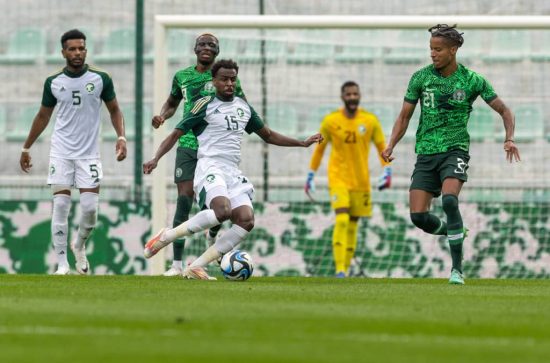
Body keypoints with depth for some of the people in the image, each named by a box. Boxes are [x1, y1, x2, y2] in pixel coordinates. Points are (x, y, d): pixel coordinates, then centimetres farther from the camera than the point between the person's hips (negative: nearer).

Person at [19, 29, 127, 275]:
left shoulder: (101, 79, -2)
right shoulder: (53, 82, 2)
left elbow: (114, 110, 9)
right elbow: (43, 116, 14)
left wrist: (121, 137, -7)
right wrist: (26, 148, 17)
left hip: (89, 153, 0)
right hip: (61, 152, 0)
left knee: (90, 208, -7)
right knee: (60, 205, -8)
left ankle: (79, 245, 24)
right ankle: (62, 263, -3)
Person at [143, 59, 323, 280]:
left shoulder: (244, 108, 18)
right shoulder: (205, 106, 0)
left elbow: (269, 135, 29)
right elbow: (175, 134, 0)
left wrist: (302, 143, 24)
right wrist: (156, 159, -14)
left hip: (233, 171, 7)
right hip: (210, 167, -7)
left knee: (246, 221, -15)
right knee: (222, 210, -34)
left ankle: (195, 267, -13)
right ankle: (166, 237, -19)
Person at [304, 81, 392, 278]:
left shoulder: (371, 121, -1)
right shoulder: (330, 121, -3)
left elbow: (382, 147, 7)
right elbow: (319, 149, 8)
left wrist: (387, 172, -6)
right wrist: (311, 175, 9)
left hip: (361, 181, 2)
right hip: (338, 179, -2)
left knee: (353, 225, 7)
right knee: (341, 221, -18)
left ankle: (347, 268, 18)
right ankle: (340, 269, -20)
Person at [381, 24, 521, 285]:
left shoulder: (472, 80, -3)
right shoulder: (420, 77, 3)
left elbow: (504, 111, 4)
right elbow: (404, 116, 10)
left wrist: (509, 139, -13)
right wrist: (391, 146, -4)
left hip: (455, 150, -3)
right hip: (426, 153, 3)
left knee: (449, 200, -29)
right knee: (418, 216, -9)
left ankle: (457, 269, -21)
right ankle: (454, 232, 26)